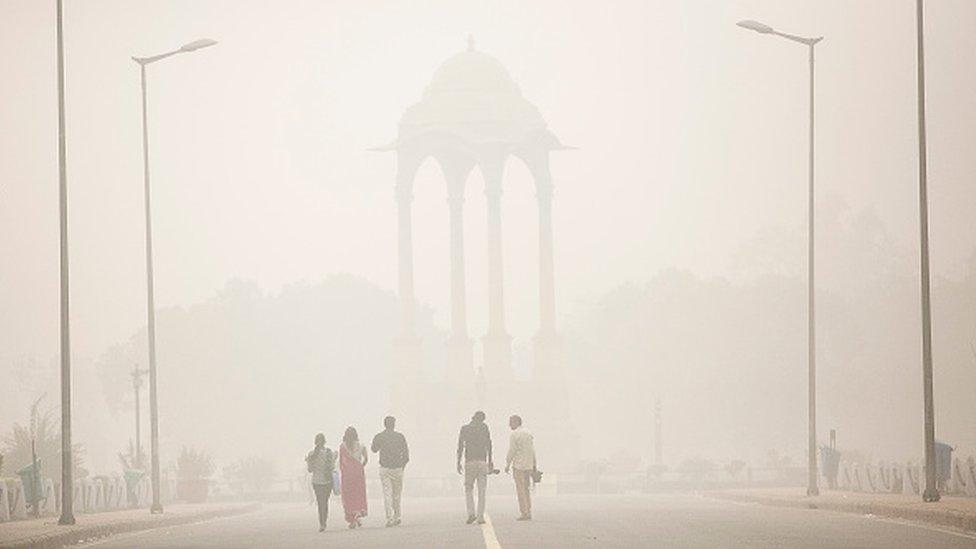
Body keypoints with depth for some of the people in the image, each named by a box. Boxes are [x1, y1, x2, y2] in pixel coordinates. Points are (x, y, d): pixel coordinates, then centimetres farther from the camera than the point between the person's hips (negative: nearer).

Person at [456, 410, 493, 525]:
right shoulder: (484, 427, 4)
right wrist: (490, 461, 6)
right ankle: (481, 517, 0)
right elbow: (488, 445, 1)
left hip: (469, 462, 0)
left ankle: (471, 513, -6)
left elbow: (460, 447, 1)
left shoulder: (464, 429, 3)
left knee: (468, 488, 11)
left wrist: (458, 463, 3)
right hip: (482, 461, 0)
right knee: (481, 491, 4)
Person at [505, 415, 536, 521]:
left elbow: (511, 451, -13)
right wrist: (534, 465, 17)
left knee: (521, 489, -3)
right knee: (526, 490, 13)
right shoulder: (528, 433, 13)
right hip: (528, 466, 7)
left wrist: (507, 465, -6)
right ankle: (528, 513, 9)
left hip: (518, 465, -7)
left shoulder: (514, 435, -9)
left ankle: (524, 513, -6)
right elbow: (533, 450, 13)